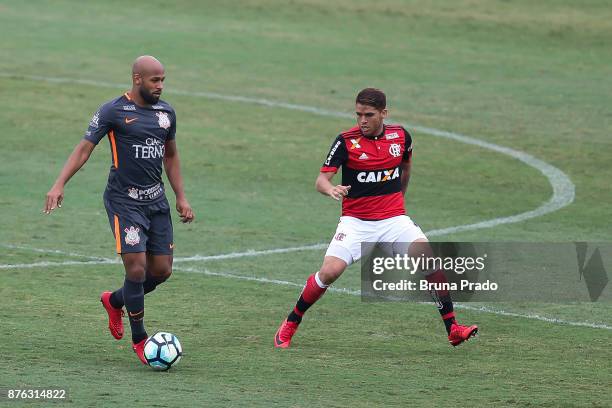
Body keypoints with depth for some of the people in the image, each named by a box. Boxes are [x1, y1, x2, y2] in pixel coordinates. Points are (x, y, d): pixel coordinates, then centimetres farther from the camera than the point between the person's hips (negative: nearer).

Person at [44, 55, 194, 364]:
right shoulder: (113, 111, -9)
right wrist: (59, 184, -21)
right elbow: (84, 148, -10)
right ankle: (139, 339, 5)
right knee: (136, 269, -12)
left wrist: (181, 197, 16)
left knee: (162, 270, 5)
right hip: (124, 201, -6)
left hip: (156, 200, 6)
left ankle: (114, 301, 33)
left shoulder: (166, 113, 9)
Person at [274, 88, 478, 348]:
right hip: (355, 221, -2)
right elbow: (321, 179, -15)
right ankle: (290, 325, 4)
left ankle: (452, 329, -9)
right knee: (329, 272, -19)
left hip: (394, 219, 2)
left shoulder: (401, 136, 1)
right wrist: (331, 189, -37)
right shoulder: (346, 141, -10)